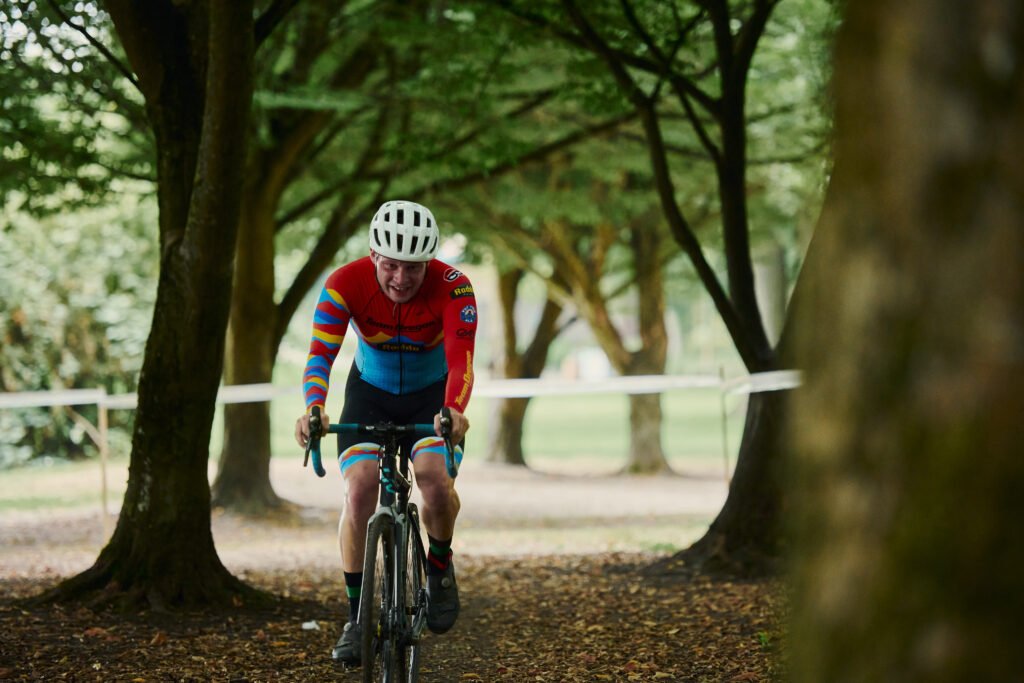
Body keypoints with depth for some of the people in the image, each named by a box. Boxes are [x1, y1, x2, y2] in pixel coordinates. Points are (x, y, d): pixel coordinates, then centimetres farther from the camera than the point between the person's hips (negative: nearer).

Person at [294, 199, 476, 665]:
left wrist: (453, 411, -59)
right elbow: (320, 355, -34)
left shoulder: (452, 288, -28)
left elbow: (460, 362, -38)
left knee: (436, 478, -27)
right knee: (359, 489, -20)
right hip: (370, 394, 1)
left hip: (432, 396, -1)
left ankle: (439, 566, 5)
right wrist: (313, 408, -54)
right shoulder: (346, 284, -26)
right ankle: (357, 617, -8)